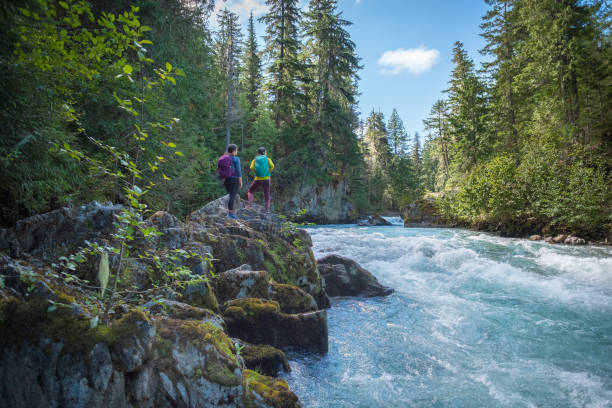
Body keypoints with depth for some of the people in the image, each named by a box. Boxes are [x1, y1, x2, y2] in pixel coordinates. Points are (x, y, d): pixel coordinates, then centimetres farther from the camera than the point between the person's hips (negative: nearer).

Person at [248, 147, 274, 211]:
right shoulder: (267, 159, 5)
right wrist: (268, 172, -2)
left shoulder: (255, 159, 8)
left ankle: (249, 204, 0)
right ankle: (267, 209, -8)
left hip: (258, 179, 1)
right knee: (267, 195, 7)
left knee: (250, 191, 19)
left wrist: (257, 172, 4)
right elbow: (272, 166, -13)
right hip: (266, 179, 0)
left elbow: (251, 168, -9)